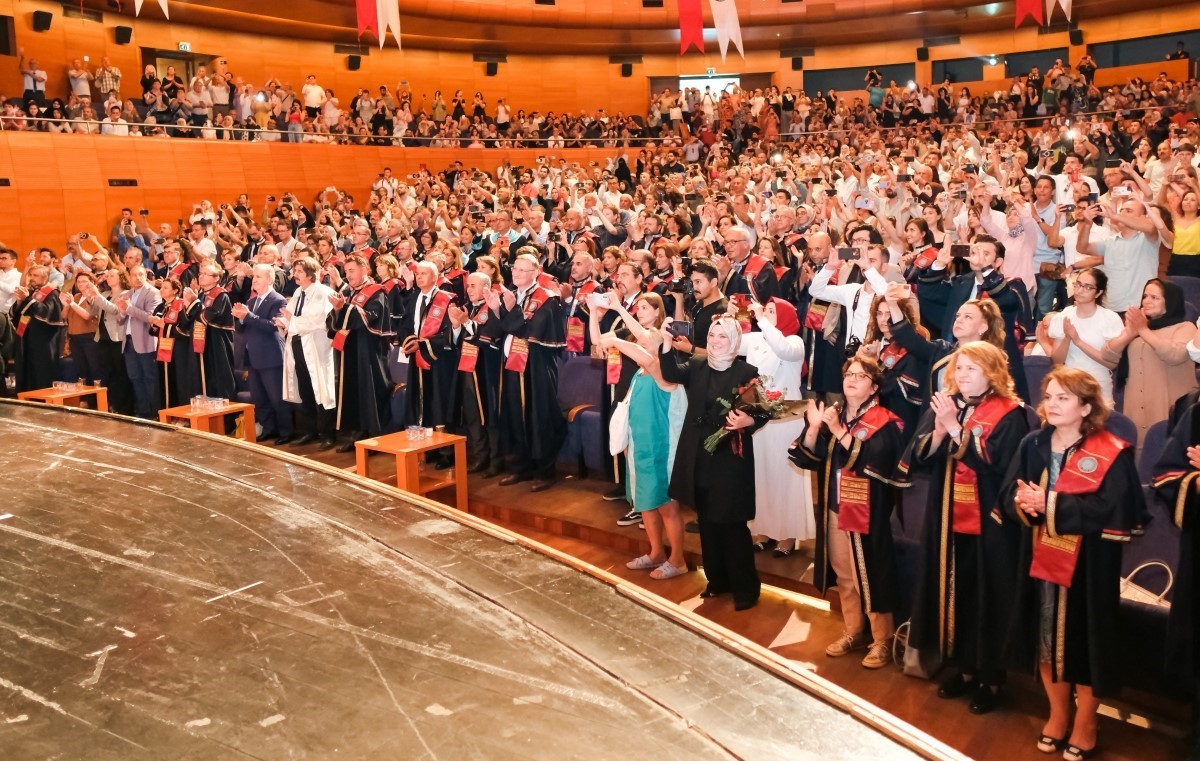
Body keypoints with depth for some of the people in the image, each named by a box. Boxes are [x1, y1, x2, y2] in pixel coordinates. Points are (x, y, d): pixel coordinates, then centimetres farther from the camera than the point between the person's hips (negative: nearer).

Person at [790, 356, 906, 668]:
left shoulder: (885, 423, -8)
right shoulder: (833, 416, 8)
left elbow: (872, 460, -25)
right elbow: (806, 459, 3)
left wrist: (838, 431, -26)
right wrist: (814, 427, -12)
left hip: (868, 513, -5)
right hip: (834, 510, 5)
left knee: (871, 576, 1)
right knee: (844, 576, 14)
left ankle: (882, 641, 16)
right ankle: (853, 633, 28)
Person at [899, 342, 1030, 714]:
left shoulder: (1008, 414, -9)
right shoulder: (942, 406, 6)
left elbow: (995, 462, -23)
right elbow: (917, 460, -1)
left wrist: (955, 428, -24)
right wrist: (938, 430, -18)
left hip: (989, 523, -5)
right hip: (947, 518, 5)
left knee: (987, 596, 4)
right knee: (954, 591, 13)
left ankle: (991, 676, 19)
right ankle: (962, 666, 29)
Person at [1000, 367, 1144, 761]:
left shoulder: (1112, 453, -12)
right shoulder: (1032, 445, 3)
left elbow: (1113, 510, -22)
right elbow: (1007, 492, 1)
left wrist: (1051, 505, -26)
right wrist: (1022, 501, -22)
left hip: (1088, 567, -4)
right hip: (1041, 560, 5)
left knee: (1084, 640, 8)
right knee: (1046, 638, 14)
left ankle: (1084, 722, 28)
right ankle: (1058, 714, 33)